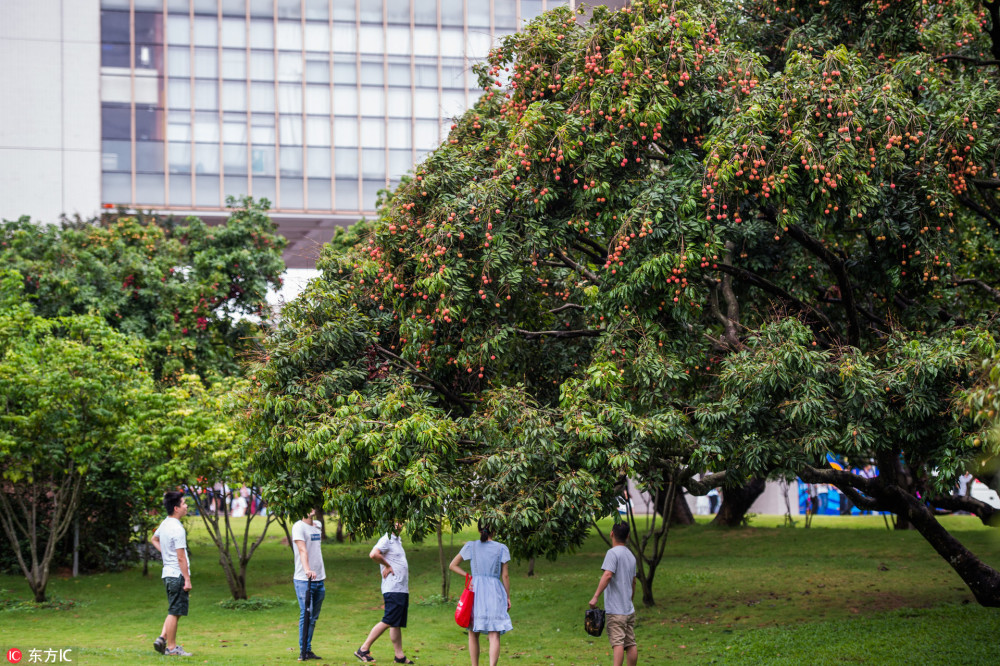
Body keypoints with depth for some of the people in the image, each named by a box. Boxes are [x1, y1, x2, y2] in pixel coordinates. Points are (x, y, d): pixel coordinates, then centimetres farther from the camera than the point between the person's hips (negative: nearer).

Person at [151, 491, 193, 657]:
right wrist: (187, 579, -16)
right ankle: (171, 647, 2)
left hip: (167, 573, 9)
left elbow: (154, 540, 30)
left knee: (174, 611, 17)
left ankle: (162, 638, 10)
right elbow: (181, 558, -19)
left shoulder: (164, 524, 9)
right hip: (177, 574, -9)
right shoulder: (177, 529, -19)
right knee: (175, 612, -3)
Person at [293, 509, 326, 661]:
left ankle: (308, 650, 16)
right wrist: (307, 569, -37)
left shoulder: (318, 525, 15)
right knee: (306, 615, -11)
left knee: (313, 617, 9)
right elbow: (302, 550, -22)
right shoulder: (299, 527, -8)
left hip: (319, 579, 7)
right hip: (303, 580, -7)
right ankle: (303, 651, -6)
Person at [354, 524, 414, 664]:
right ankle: (364, 649, -6)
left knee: (397, 624, 8)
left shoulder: (397, 541, 20)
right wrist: (387, 566, -13)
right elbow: (373, 554, -26)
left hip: (402, 589, 9)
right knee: (388, 622, -10)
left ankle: (400, 656, 9)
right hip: (393, 589, -9)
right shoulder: (386, 540, -9)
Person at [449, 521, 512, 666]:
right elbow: (505, 575, 3)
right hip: (495, 591, -1)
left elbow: (452, 565, 9)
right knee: (494, 635, -5)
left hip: (476, 590, 1)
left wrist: (469, 576, 8)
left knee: (473, 634, 14)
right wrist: (508, 597, 11)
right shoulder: (501, 548, 3)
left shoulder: (471, 546, 6)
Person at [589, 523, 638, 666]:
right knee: (631, 643, 8)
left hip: (615, 610, -7)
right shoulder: (631, 556, 15)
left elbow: (607, 575, -22)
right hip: (629, 609, 7)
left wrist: (595, 596, -22)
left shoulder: (613, 553, -10)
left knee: (617, 643, -13)